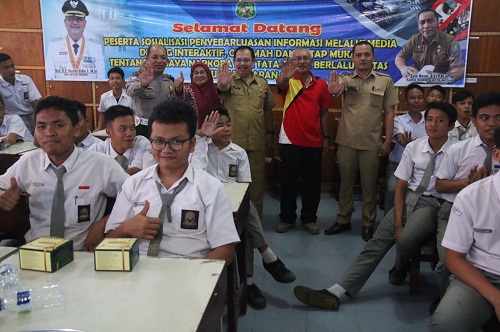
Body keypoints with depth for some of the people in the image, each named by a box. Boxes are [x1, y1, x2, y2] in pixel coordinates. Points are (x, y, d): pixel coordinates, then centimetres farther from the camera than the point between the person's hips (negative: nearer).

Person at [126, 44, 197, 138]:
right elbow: (130, 92, -26)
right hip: (142, 128, -4)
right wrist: (142, 84, -50)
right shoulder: (137, 76, -4)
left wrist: (179, 90, -18)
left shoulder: (171, 81, 10)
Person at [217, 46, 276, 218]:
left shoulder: (262, 83, 9)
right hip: (232, 141, -3)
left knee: (256, 180, 11)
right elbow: (222, 90, -27)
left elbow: (268, 110, 16)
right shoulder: (229, 80, -3)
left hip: (257, 141, 3)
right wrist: (221, 86, -50)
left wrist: (270, 132, 11)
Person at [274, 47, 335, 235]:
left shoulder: (321, 84, 5)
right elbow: (280, 85, -28)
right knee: (289, 181, 6)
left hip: (314, 141, 2)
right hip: (290, 140, -2)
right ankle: (287, 218, 20)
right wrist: (284, 76, -51)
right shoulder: (289, 81, -2)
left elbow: (324, 113, 10)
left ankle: (309, 219, 23)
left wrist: (326, 137, 8)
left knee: (312, 182, 9)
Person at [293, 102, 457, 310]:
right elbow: (400, 187, 5)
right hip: (408, 198, 4)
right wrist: (398, 223, -7)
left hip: (433, 203, -3)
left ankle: (399, 270, 9)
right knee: (377, 241, -12)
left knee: (405, 240, -29)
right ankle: (337, 292, -17)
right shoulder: (413, 147, 5)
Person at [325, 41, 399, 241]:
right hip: (347, 141, 1)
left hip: (372, 143, -1)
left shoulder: (385, 81, 2)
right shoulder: (345, 80, 3)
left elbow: (389, 113, 3)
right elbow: (336, 90, -20)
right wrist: (332, 92, -46)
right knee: (346, 182, 12)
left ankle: (368, 224, 22)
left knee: (369, 185, 9)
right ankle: (343, 220, 24)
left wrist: (388, 141, -2)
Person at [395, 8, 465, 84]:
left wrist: (442, 78, -38)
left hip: (441, 85, -2)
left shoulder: (450, 41, -9)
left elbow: (460, 70, -16)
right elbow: (399, 57, 11)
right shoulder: (414, 40, 4)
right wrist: (403, 68, -15)